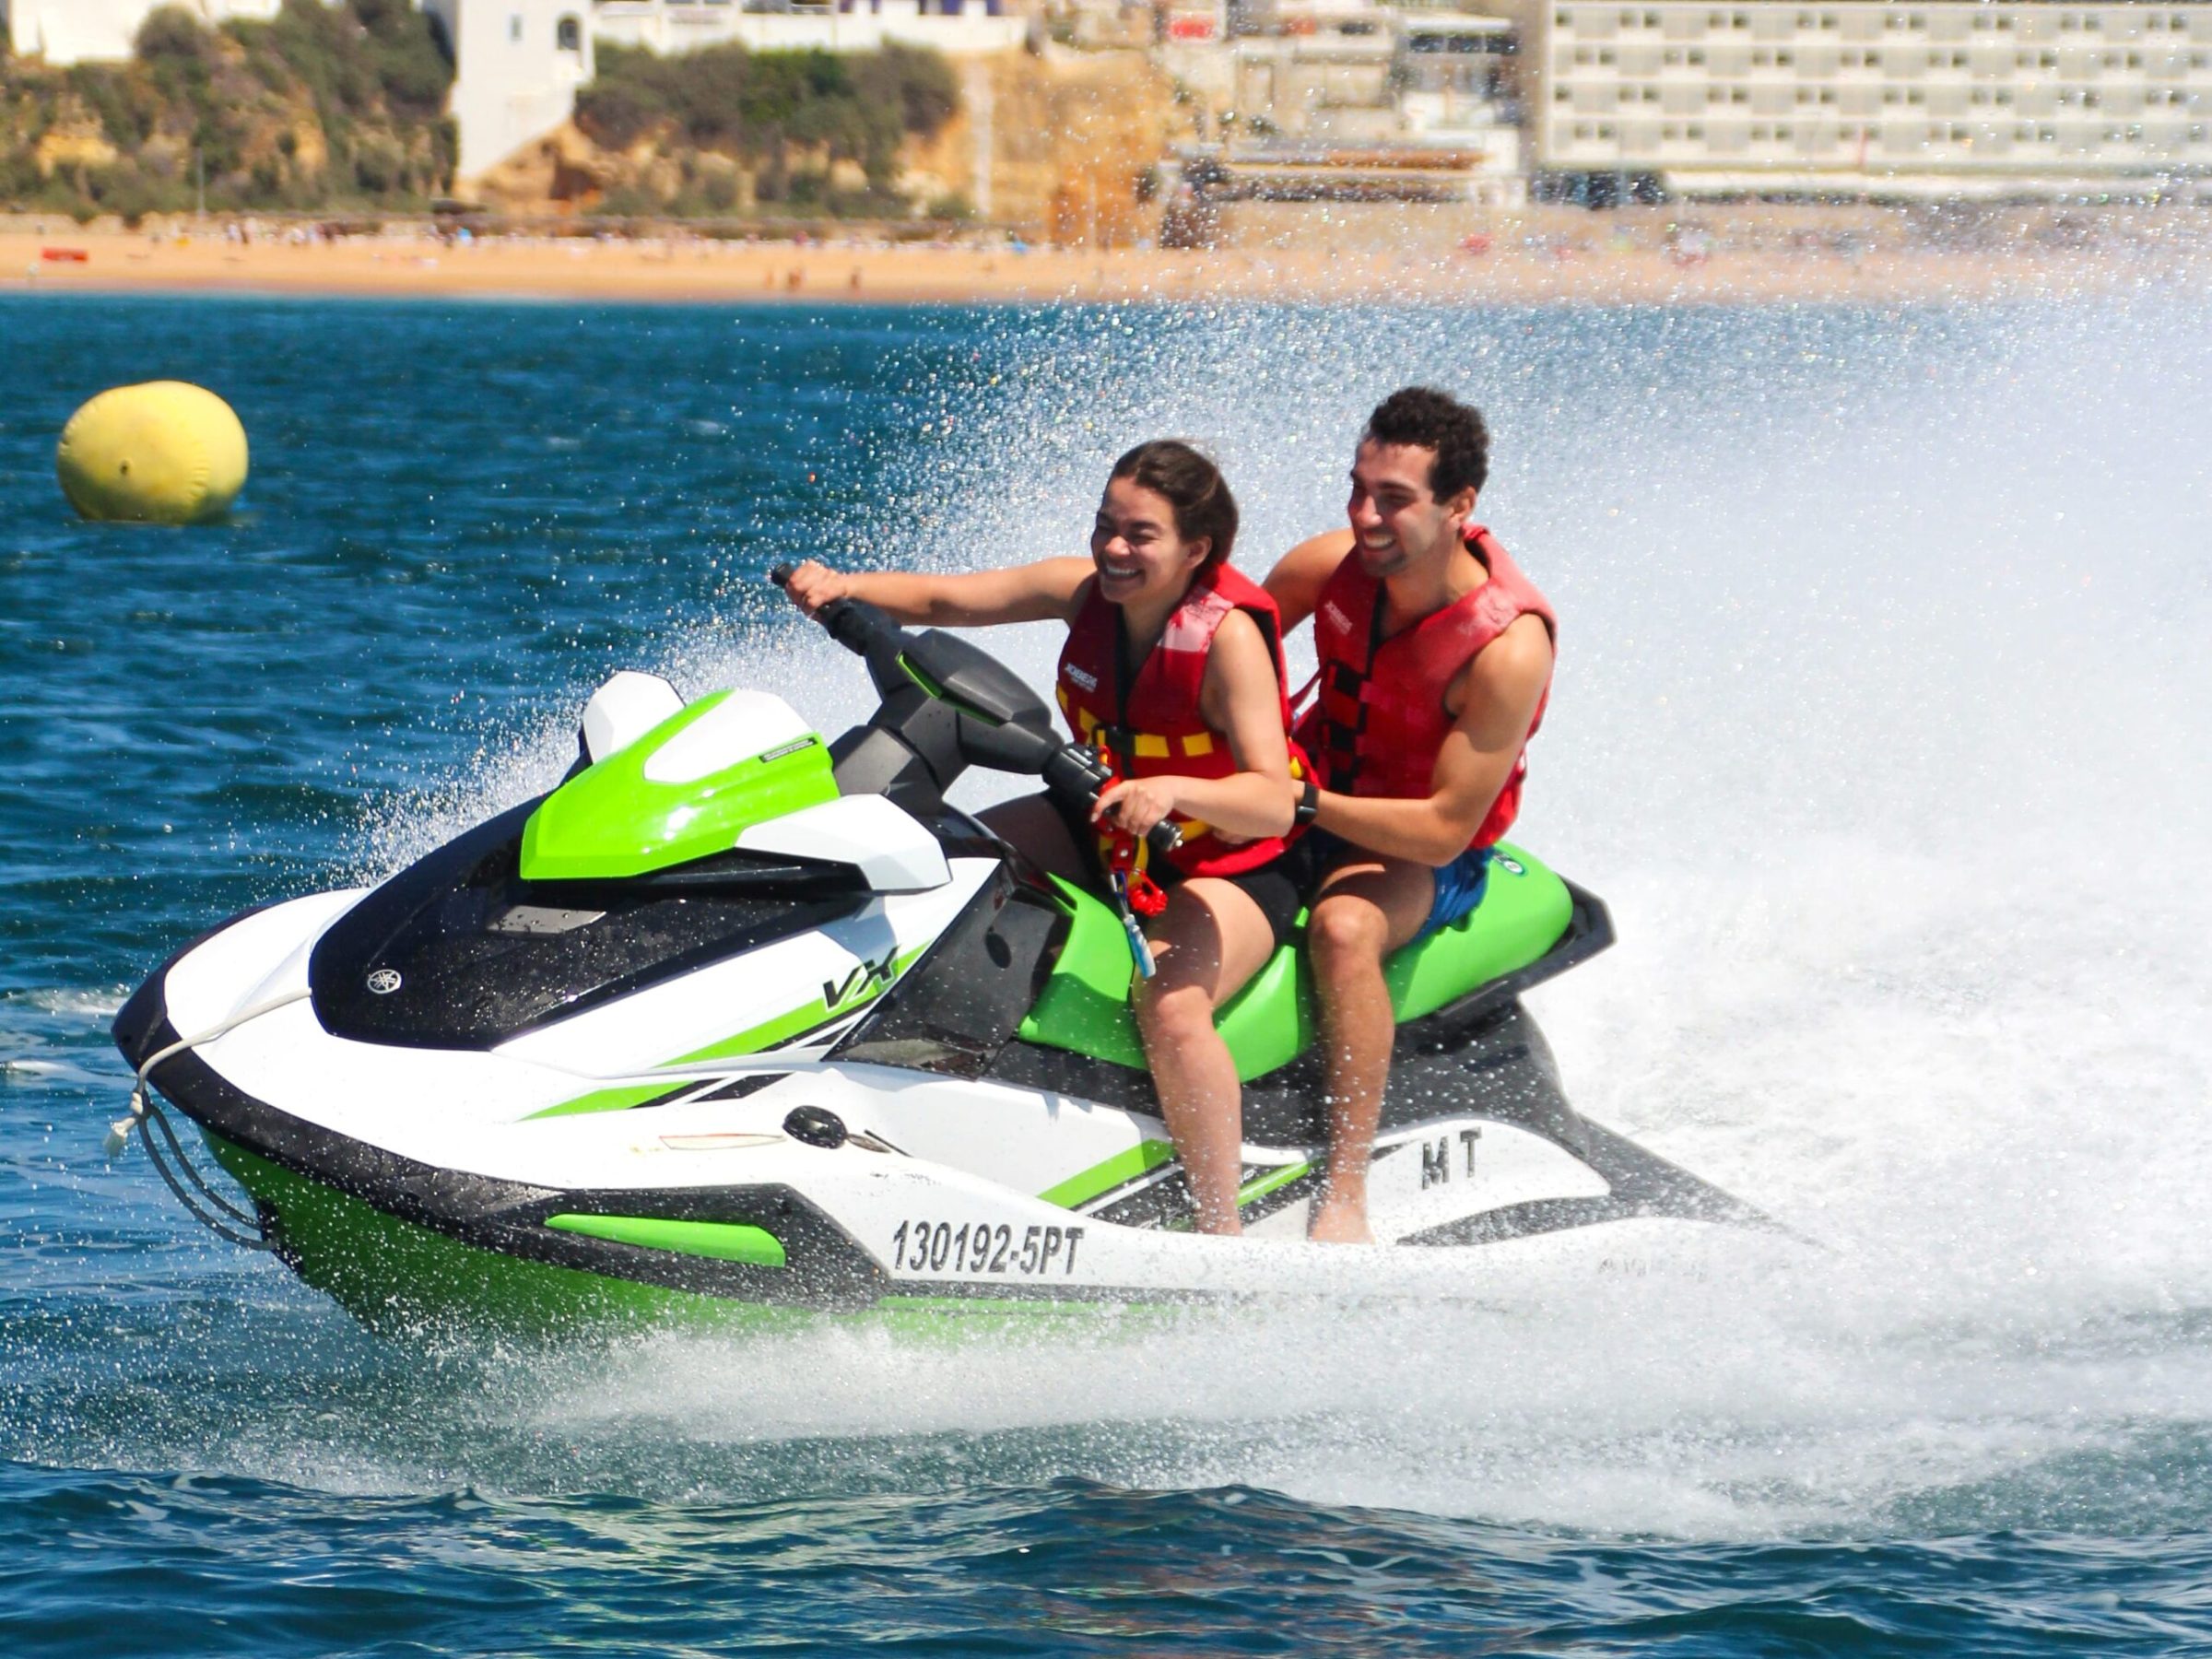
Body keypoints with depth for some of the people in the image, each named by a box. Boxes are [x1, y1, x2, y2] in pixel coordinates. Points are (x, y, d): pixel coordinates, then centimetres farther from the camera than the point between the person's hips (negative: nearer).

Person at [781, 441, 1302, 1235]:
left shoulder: (1228, 634, -26)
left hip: (1230, 864, -7)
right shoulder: (1088, 589, -8)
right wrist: (840, 587, -26)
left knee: (1170, 1006, -34)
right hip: (1106, 831, 7)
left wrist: (1174, 790, -53)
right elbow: (943, 600, -6)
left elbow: (1273, 802, -34)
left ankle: (1222, 1237, -28)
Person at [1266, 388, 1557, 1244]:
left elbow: (1443, 829, -24)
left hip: (1427, 857, -6)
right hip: (1305, 805, 6)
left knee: (1344, 926, -39)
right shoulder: (1329, 566, -10)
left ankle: (1344, 1197, -37)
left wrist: (1297, 802, -30)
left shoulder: (1509, 645, -25)